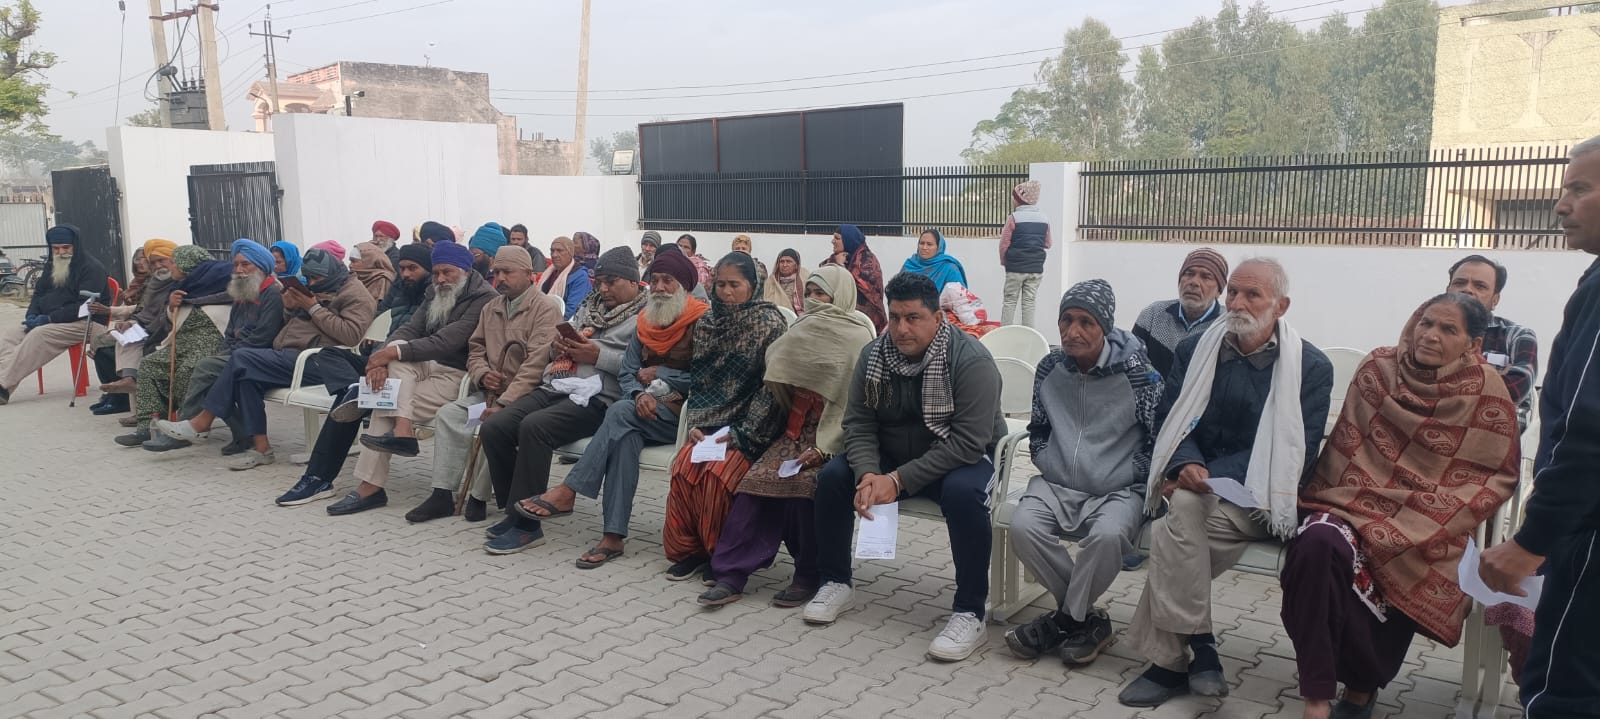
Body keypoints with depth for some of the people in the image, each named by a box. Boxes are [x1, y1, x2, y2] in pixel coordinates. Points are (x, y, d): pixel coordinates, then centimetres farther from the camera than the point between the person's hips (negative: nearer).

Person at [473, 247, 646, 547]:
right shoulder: (589, 306, 26)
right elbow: (549, 353, 29)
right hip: (553, 387, 8)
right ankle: (514, 510, 1)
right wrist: (558, 347, 5)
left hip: (594, 397, -8)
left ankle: (526, 524, -20)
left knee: (533, 427, -31)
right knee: (493, 427, -12)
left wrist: (598, 355, -16)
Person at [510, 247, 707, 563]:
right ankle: (613, 535, -35)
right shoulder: (645, 321, 15)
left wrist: (660, 374, -5)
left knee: (621, 412, -31)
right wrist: (640, 394, -12)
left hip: (684, 413, -4)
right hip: (647, 410, 5)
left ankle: (567, 492, -28)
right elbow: (626, 374, 10)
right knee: (625, 434, -31)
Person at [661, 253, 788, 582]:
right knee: (683, 467, -21)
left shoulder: (770, 323, -6)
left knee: (717, 473, -27)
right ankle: (689, 550, -4)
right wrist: (696, 424, -2)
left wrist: (741, 434, -16)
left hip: (749, 430, -4)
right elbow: (698, 379, 14)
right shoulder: (706, 322, 11)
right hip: (711, 425, 5)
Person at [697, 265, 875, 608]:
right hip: (797, 431, 6)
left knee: (801, 482, -30)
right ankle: (731, 574, -17)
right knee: (757, 479, -18)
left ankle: (810, 576, -13)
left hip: (834, 437, -5)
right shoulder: (805, 330, 18)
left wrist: (825, 448, -21)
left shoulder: (858, 338, -4)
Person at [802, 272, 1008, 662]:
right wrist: (868, 473, -27)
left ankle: (970, 613, -24)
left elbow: (968, 442, -28)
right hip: (891, 457, 5)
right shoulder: (873, 355, -6)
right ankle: (836, 582, 4)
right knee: (832, 476, -16)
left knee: (962, 492, -37)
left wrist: (899, 480, -30)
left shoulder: (971, 361, -23)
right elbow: (859, 425, -6)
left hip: (962, 458, -5)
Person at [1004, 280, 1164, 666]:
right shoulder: (1050, 367, 4)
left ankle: (1065, 619, -9)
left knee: (1108, 535, -36)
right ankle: (1087, 620, -8)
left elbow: (1158, 441, -3)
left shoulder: (1137, 372, -8)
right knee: (1022, 526, -27)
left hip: (1118, 490, -3)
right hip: (1057, 486, 4)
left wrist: (1129, 479, -8)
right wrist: (1048, 466, 6)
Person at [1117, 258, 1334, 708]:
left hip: (1259, 498, -3)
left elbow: (1295, 454, -9)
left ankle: (1169, 661, -18)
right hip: (1195, 486, 3)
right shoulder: (1194, 351, 9)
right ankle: (1197, 647, -23)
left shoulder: (1311, 368, -1)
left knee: (1170, 534, -31)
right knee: (1184, 509, -34)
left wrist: (1211, 475, -19)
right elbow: (1170, 420, 6)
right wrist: (1188, 465, -18)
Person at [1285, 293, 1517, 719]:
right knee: (1316, 543, -31)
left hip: (1432, 528, -1)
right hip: (1358, 500, 1)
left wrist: (1439, 526, -9)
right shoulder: (1378, 369, 5)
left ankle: (1360, 685, 2)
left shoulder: (1488, 393, 0)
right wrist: (1326, 502, -1)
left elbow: (1500, 475, 3)